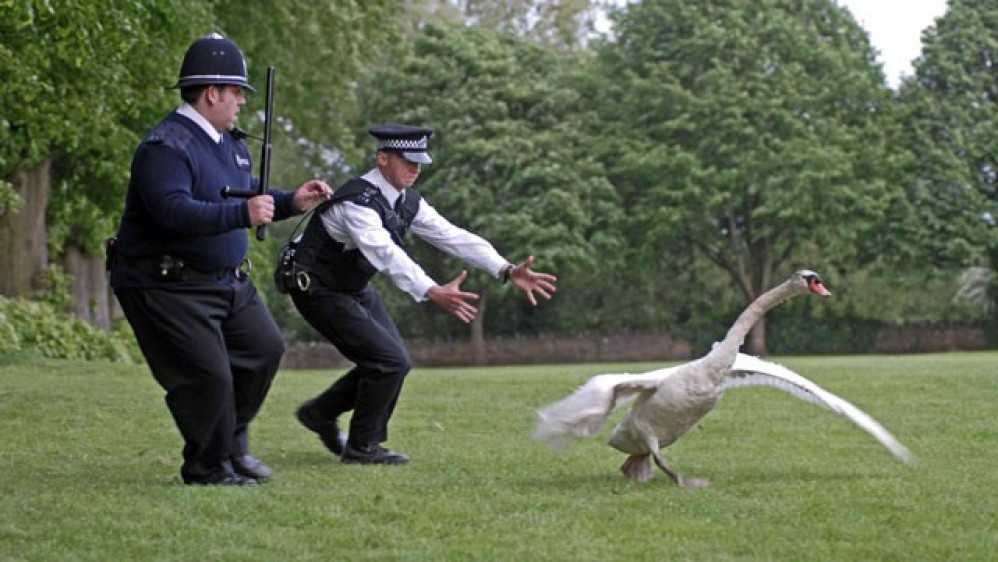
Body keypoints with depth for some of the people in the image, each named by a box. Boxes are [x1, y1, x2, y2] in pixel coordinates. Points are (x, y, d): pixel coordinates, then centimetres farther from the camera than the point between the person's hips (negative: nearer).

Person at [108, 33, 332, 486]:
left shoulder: (230, 143, 12)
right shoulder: (167, 146, -21)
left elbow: (250, 197, 25)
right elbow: (173, 210, -35)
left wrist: (291, 202, 6)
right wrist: (243, 214, -41)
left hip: (226, 280, 10)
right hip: (167, 287, -10)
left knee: (265, 348, 13)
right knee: (209, 376, -11)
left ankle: (233, 443, 30)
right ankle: (207, 468, 9)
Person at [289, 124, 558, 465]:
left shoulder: (407, 201, -3)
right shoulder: (358, 202, -30)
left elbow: (453, 237, -8)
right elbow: (387, 254, -44)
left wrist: (508, 271, -19)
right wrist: (433, 293, -57)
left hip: (353, 287, 9)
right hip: (317, 289, -9)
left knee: (391, 359, 10)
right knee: (390, 361, -14)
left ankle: (320, 413, 27)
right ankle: (361, 448, 2)